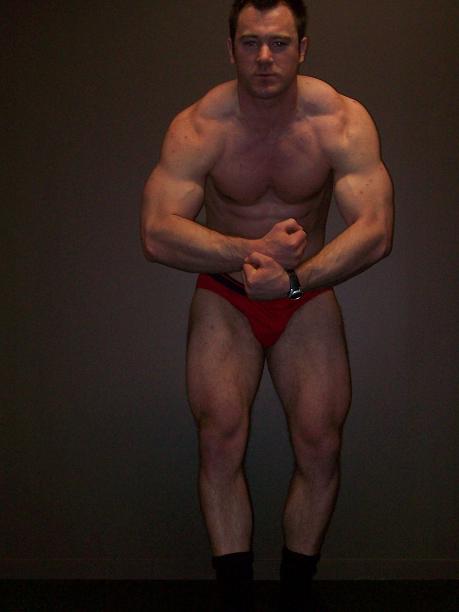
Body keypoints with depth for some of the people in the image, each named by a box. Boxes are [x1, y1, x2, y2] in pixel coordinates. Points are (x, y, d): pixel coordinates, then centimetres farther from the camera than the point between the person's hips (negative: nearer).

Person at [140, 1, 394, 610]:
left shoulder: (343, 121, -13)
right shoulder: (198, 126, -13)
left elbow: (376, 231, -20)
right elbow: (158, 233, -22)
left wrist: (294, 278, -31)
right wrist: (253, 251, -29)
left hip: (309, 293, 1)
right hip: (225, 296, 0)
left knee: (320, 444, -11)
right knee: (220, 439, -16)